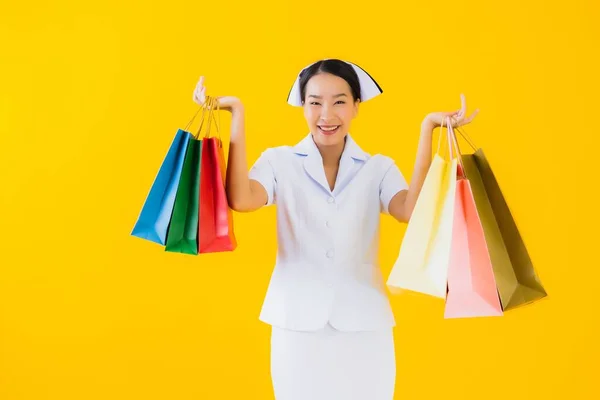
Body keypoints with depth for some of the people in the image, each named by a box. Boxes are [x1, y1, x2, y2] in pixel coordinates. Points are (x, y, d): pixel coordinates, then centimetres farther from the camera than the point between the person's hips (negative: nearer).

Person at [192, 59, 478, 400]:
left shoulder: (379, 168, 5)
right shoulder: (280, 161, 2)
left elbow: (412, 211, -15)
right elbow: (241, 200, -18)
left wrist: (427, 129, -15)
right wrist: (237, 115, -16)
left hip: (364, 325, 1)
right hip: (297, 324, -1)